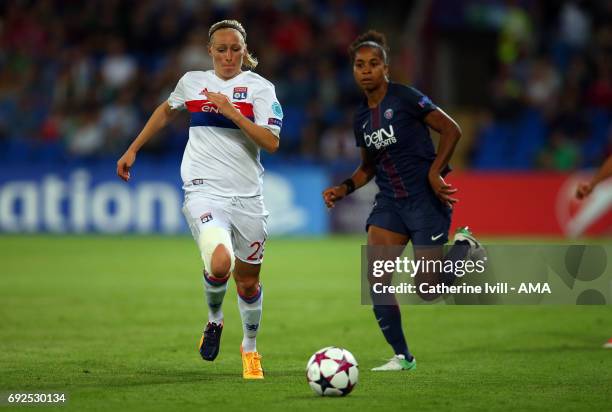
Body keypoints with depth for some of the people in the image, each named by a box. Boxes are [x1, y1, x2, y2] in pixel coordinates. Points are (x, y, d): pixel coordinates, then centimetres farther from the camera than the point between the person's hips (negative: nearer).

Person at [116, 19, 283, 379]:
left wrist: (231, 111, -19)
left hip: (247, 197, 1)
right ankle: (214, 320, 6)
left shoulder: (259, 87, 0)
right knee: (220, 264, -27)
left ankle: (250, 348, 37)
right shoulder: (192, 82, 8)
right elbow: (166, 111, 29)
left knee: (248, 283, 9)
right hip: (204, 191, 0)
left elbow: (271, 142, -12)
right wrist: (133, 150, 30)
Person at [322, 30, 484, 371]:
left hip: (426, 198, -6)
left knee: (428, 288, -7)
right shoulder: (362, 118, 9)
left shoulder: (405, 98, -10)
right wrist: (344, 189, 4)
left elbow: (452, 130, -9)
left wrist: (434, 171, -17)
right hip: (390, 201, 6)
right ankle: (402, 356, 1)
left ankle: (465, 247, 23)